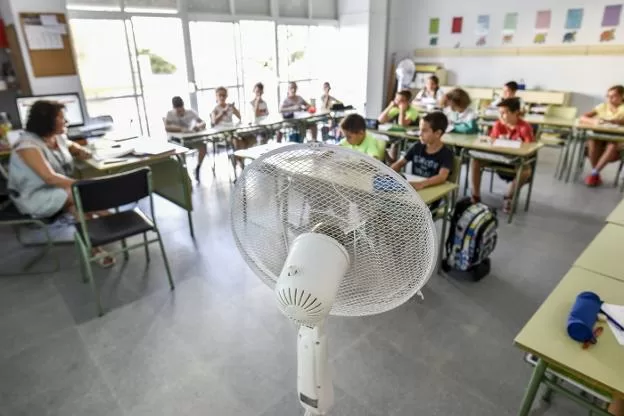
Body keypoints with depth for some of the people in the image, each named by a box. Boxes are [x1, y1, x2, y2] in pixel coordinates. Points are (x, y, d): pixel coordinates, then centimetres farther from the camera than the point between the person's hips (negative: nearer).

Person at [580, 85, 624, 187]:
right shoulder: (603, 106, 7)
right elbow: (583, 117, -4)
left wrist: (609, 121, -41)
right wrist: (593, 121, -26)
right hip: (600, 139, 3)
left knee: (612, 146, -36)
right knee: (592, 142, -30)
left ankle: (594, 173, -27)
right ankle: (596, 174, -20)